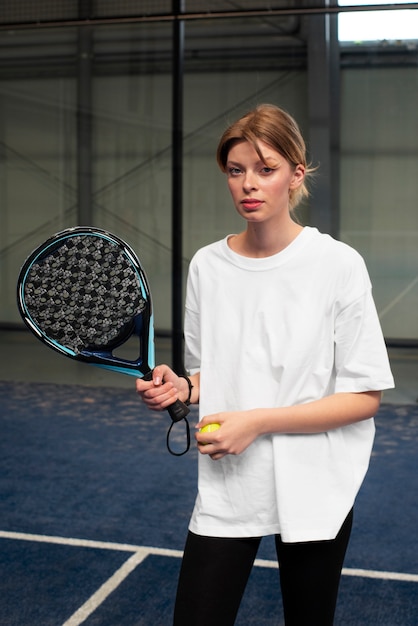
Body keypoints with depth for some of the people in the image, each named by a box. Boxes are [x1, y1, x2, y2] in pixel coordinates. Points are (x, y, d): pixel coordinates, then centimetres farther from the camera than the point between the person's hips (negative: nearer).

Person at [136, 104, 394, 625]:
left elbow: (364, 397, -11)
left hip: (314, 490, -2)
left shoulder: (338, 264, -11)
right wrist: (180, 388, -11)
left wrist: (258, 422, -18)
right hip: (224, 489, 2)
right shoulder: (207, 265, 0)